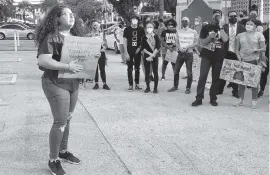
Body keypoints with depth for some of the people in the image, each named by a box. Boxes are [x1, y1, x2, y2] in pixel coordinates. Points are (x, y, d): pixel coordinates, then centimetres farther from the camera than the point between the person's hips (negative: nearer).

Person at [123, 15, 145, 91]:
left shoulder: (141, 29, 2)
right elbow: (125, 41, -2)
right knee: (130, 69, 1)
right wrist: (126, 53, -8)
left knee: (137, 68, 9)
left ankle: (137, 84, 18)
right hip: (129, 52, -2)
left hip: (137, 52, 2)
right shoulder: (127, 29, -3)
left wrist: (139, 48, -7)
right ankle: (130, 85, 7)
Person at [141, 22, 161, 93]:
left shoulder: (156, 37, -1)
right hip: (146, 56, 1)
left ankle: (155, 88, 7)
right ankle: (148, 87, 14)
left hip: (155, 56, -1)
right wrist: (150, 53, -14)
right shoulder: (144, 37, 2)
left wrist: (152, 56, -14)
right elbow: (143, 48, -2)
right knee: (147, 72, 4)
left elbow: (158, 47, -8)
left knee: (155, 72, 0)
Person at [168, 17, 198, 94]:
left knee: (189, 72, -2)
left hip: (189, 53, -3)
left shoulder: (193, 32, 0)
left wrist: (187, 47, -17)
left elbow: (196, 43, -4)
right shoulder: (179, 32, 11)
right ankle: (175, 86, 16)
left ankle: (188, 88, 8)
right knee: (176, 70, 3)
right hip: (180, 53, 3)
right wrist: (180, 48, -13)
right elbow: (177, 42, 8)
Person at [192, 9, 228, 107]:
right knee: (202, 76, -10)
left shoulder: (223, 28, 8)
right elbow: (202, 42, 0)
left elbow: (225, 39, -10)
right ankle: (199, 98, -9)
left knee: (216, 78, 5)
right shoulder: (206, 27, 4)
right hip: (207, 56, -2)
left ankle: (213, 98, 14)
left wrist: (220, 27, -12)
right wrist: (210, 37, -16)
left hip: (218, 57, 2)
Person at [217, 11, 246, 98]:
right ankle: (220, 89, 17)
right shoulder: (224, 27, 3)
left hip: (237, 53, 0)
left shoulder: (242, 27, 2)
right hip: (226, 53, 1)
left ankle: (235, 91, 16)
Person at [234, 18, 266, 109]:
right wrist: (239, 57, -6)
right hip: (242, 61, 2)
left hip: (254, 61, -2)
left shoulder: (259, 35, 2)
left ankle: (254, 100, 11)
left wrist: (254, 50, -16)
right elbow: (237, 49, 10)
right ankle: (241, 99, 15)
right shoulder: (240, 35, 8)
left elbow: (263, 49, 0)